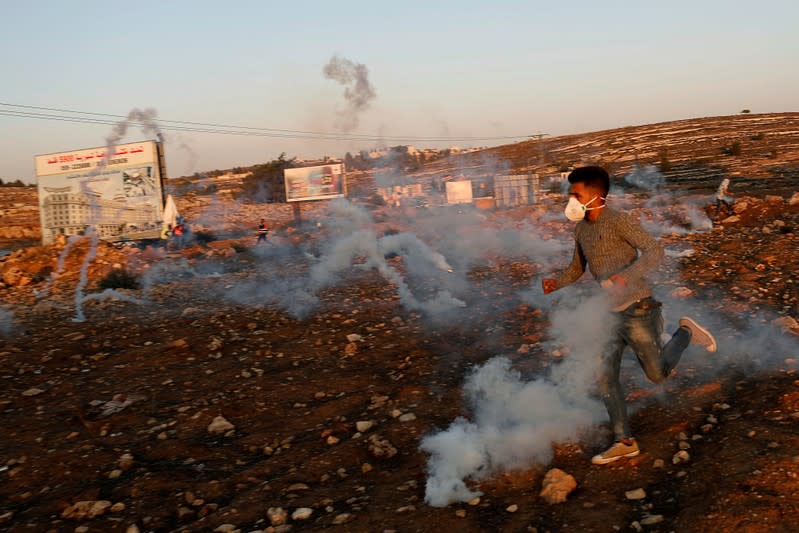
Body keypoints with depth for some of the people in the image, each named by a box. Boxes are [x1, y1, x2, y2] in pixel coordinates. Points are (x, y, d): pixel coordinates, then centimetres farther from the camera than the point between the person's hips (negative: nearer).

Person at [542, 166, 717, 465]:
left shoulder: (618, 222, -15)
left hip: (636, 309, -7)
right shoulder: (581, 229, 9)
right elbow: (577, 268, 17)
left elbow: (654, 251, -20)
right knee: (605, 376, 1)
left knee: (658, 374, 5)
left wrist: (627, 276, -36)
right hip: (609, 312, 7)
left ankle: (685, 333, 31)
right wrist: (556, 283, -3)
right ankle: (624, 442, 11)